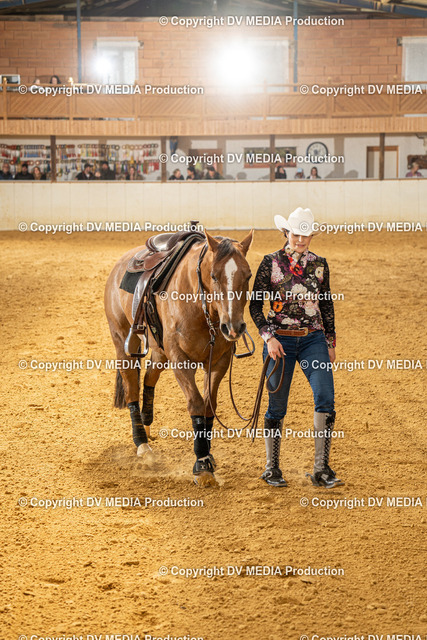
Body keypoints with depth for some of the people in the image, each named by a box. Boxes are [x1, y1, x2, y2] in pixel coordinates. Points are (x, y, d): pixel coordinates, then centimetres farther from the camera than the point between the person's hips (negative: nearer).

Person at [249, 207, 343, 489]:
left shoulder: (319, 265, 6)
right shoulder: (271, 263, -3)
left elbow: (327, 306, 14)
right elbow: (255, 305, -1)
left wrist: (330, 342, 13)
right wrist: (268, 336, -12)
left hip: (313, 339, 2)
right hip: (280, 340, -2)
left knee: (326, 397, -14)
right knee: (277, 406, 4)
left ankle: (322, 469, -8)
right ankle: (272, 468, 20)